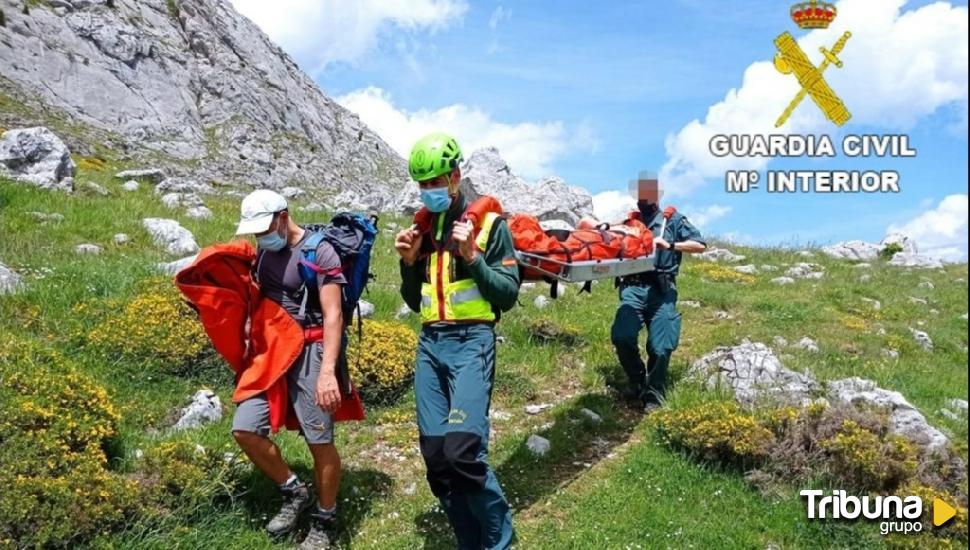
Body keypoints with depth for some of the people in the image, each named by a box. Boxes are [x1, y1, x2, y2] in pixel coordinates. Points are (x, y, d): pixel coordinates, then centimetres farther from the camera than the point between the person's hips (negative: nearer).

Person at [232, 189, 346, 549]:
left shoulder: (319, 252, -10)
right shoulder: (263, 252, 12)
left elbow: (333, 315, -17)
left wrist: (327, 370, -27)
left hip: (309, 353, -7)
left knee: (320, 443, -4)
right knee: (245, 429, -1)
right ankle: (294, 492, 21)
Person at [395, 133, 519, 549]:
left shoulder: (489, 223, -1)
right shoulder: (421, 228, 15)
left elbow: (508, 295, -4)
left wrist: (472, 257, -14)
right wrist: (409, 263, 3)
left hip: (471, 341, -6)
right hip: (429, 344, 6)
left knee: (463, 450, -19)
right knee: (436, 457, 4)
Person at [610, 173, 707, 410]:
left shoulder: (673, 220, 13)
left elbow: (700, 245, 4)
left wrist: (670, 245, -8)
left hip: (661, 290, -1)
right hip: (633, 287, 2)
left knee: (660, 347, -12)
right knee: (621, 337, -18)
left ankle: (653, 395, 9)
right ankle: (637, 380, 9)